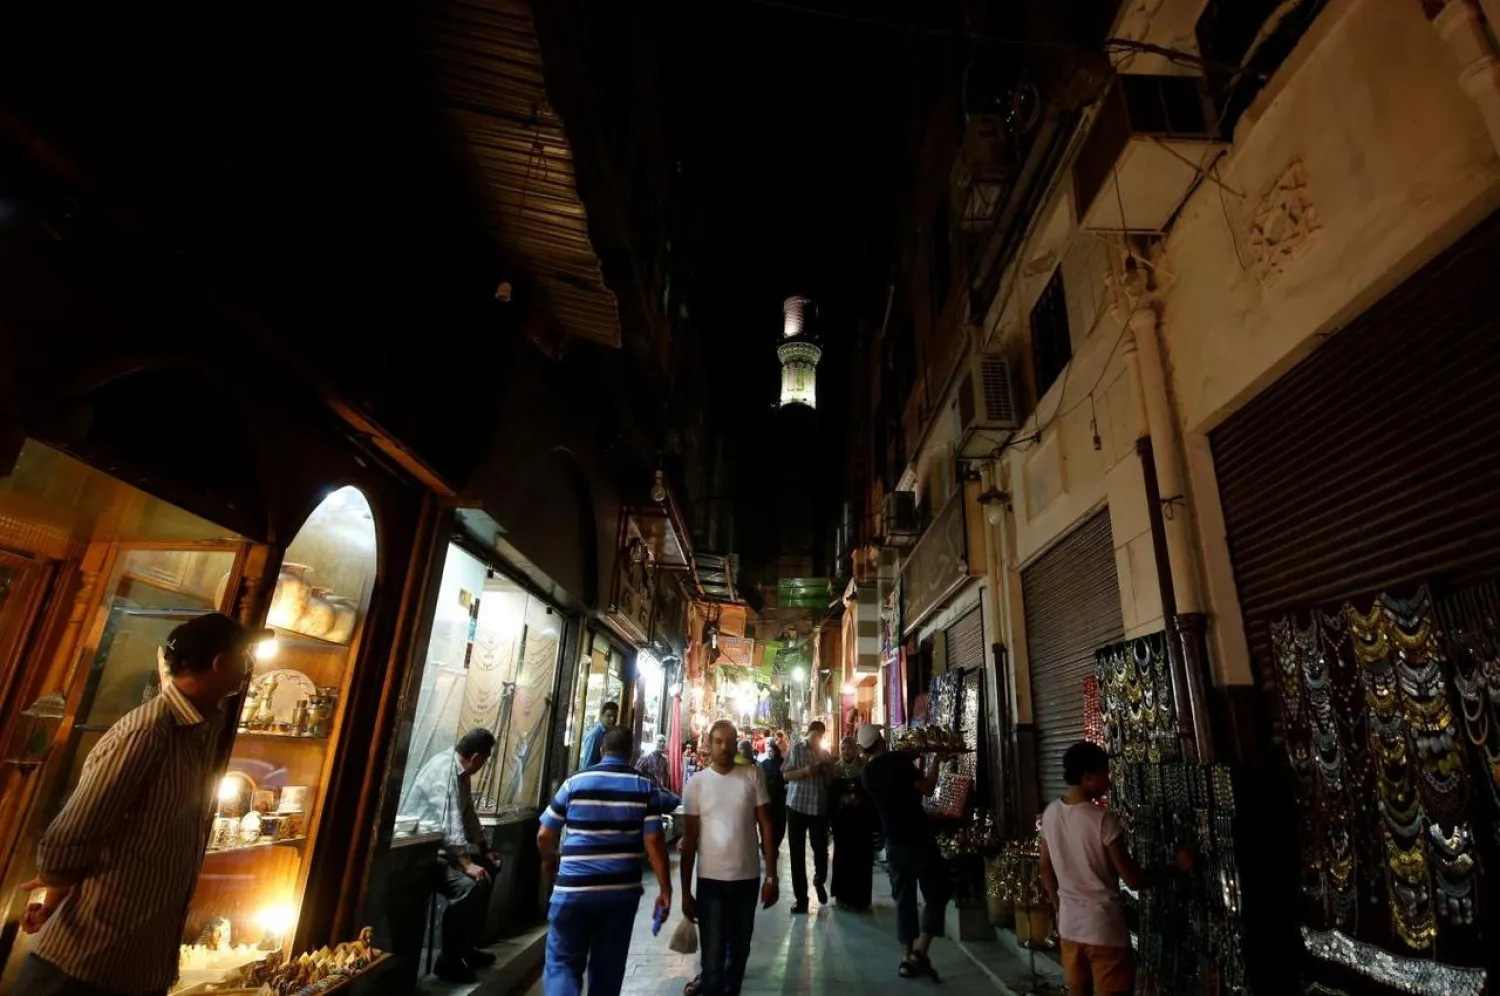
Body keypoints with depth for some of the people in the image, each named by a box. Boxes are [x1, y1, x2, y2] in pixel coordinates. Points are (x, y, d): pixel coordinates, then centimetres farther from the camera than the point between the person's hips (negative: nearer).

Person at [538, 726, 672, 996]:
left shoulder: (575, 782, -1)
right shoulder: (645, 787, -2)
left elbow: (544, 835, 4)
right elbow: (653, 841, -7)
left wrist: (550, 861, 24)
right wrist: (665, 890, 0)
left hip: (574, 889, -1)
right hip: (622, 891, 1)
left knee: (563, 962, 11)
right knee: (607, 968, 17)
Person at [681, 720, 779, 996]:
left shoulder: (753, 775, -4)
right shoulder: (697, 783, -6)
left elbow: (765, 825, -1)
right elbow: (690, 839, -2)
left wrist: (771, 876, -3)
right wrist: (685, 891, -1)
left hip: (748, 876, 2)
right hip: (710, 879, -2)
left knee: (740, 947, 20)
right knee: (713, 952, 2)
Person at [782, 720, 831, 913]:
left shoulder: (824, 752, 8)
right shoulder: (796, 749, -3)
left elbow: (831, 780, 13)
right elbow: (785, 775, -7)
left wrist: (826, 771, -8)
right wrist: (805, 771, -21)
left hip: (819, 807, 2)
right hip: (797, 806, -2)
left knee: (821, 848, 5)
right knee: (798, 852, 3)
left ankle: (819, 882, 35)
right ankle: (800, 897, 14)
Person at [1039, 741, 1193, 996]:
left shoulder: (1050, 813, -2)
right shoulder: (1103, 819, -21)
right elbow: (1133, 879, -15)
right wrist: (1177, 868, -3)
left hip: (1069, 924, 6)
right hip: (1104, 928, -6)